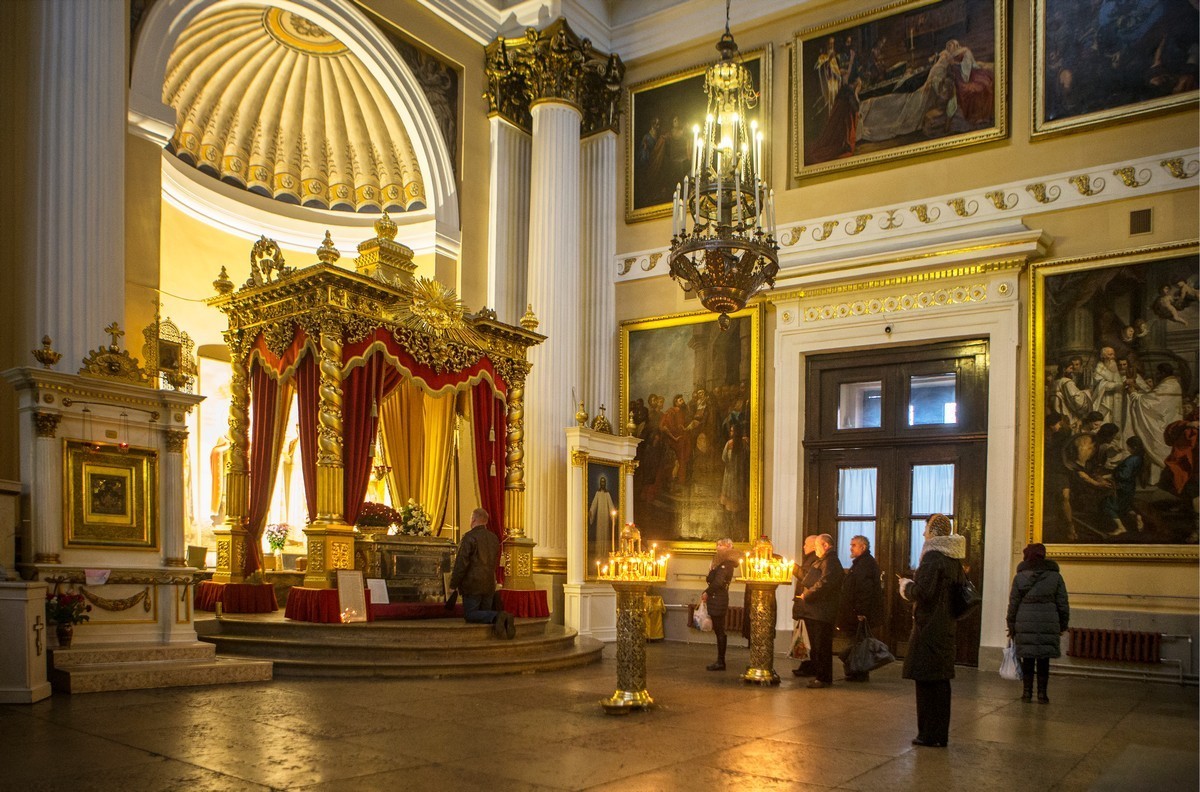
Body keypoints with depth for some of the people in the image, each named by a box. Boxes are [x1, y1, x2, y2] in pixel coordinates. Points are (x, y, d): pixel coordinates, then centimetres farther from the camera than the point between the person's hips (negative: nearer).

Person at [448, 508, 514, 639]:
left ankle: (497, 617, -26)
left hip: (473, 584, -7)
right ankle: (504, 619, -15)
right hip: (490, 584, 7)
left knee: (470, 614, 1)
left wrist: (453, 584, -7)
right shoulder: (494, 538, 11)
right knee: (485, 612, 16)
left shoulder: (470, 537, -12)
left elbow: (461, 563, -15)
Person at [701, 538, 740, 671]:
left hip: (719, 599, -10)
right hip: (716, 600, 10)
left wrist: (707, 592, -7)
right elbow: (711, 580, 18)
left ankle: (721, 662, -2)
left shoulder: (726, 563, -11)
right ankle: (720, 661, 15)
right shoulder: (721, 562, 19)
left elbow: (718, 581, -18)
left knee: (720, 631, -6)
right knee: (718, 630, 11)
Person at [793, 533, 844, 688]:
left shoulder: (831, 562, -14)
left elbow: (824, 584, -26)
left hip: (822, 612, -11)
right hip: (813, 611, 11)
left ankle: (824, 678, 0)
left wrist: (807, 595, -17)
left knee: (821, 646, -6)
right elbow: (809, 581, 30)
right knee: (815, 645, 15)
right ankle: (818, 675, 22)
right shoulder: (820, 562, 21)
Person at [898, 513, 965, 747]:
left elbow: (922, 591, -23)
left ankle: (930, 735, 3)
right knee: (941, 680, 14)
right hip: (946, 627, 9)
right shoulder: (954, 559, 11)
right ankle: (941, 735, 22)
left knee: (927, 681, -2)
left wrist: (906, 585, -2)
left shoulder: (932, 557, -16)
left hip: (929, 627, -9)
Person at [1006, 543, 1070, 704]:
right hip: (1048, 624, 0)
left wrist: (1011, 626, 10)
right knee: (1044, 660, 6)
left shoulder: (1019, 577, 1)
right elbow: (1063, 603, 4)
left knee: (1027, 659, 7)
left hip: (1025, 624, 0)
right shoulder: (1055, 576, 2)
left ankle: (1027, 692, 11)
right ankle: (1042, 693, 9)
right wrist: (1063, 624, 14)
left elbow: (1013, 603, 3)